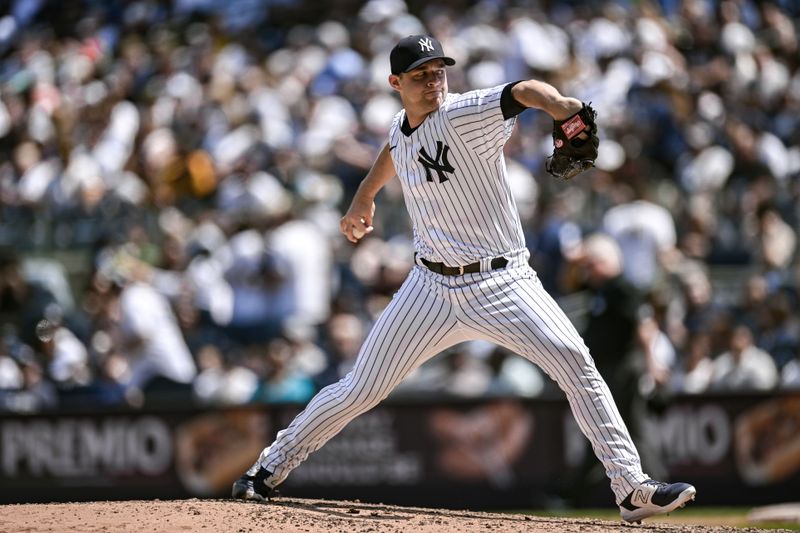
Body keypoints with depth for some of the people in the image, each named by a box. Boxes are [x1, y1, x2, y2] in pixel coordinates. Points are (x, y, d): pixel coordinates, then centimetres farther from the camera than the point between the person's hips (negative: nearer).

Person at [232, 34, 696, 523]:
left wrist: (558, 105, -57)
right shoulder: (401, 130, 3)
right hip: (433, 288, 4)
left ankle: (631, 487, -19)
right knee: (360, 390, 5)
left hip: (503, 282, -4)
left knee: (575, 361, -23)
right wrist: (364, 199, 39)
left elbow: (524, 92, -36)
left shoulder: (467, 114, -15)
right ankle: (270, 471, 24)